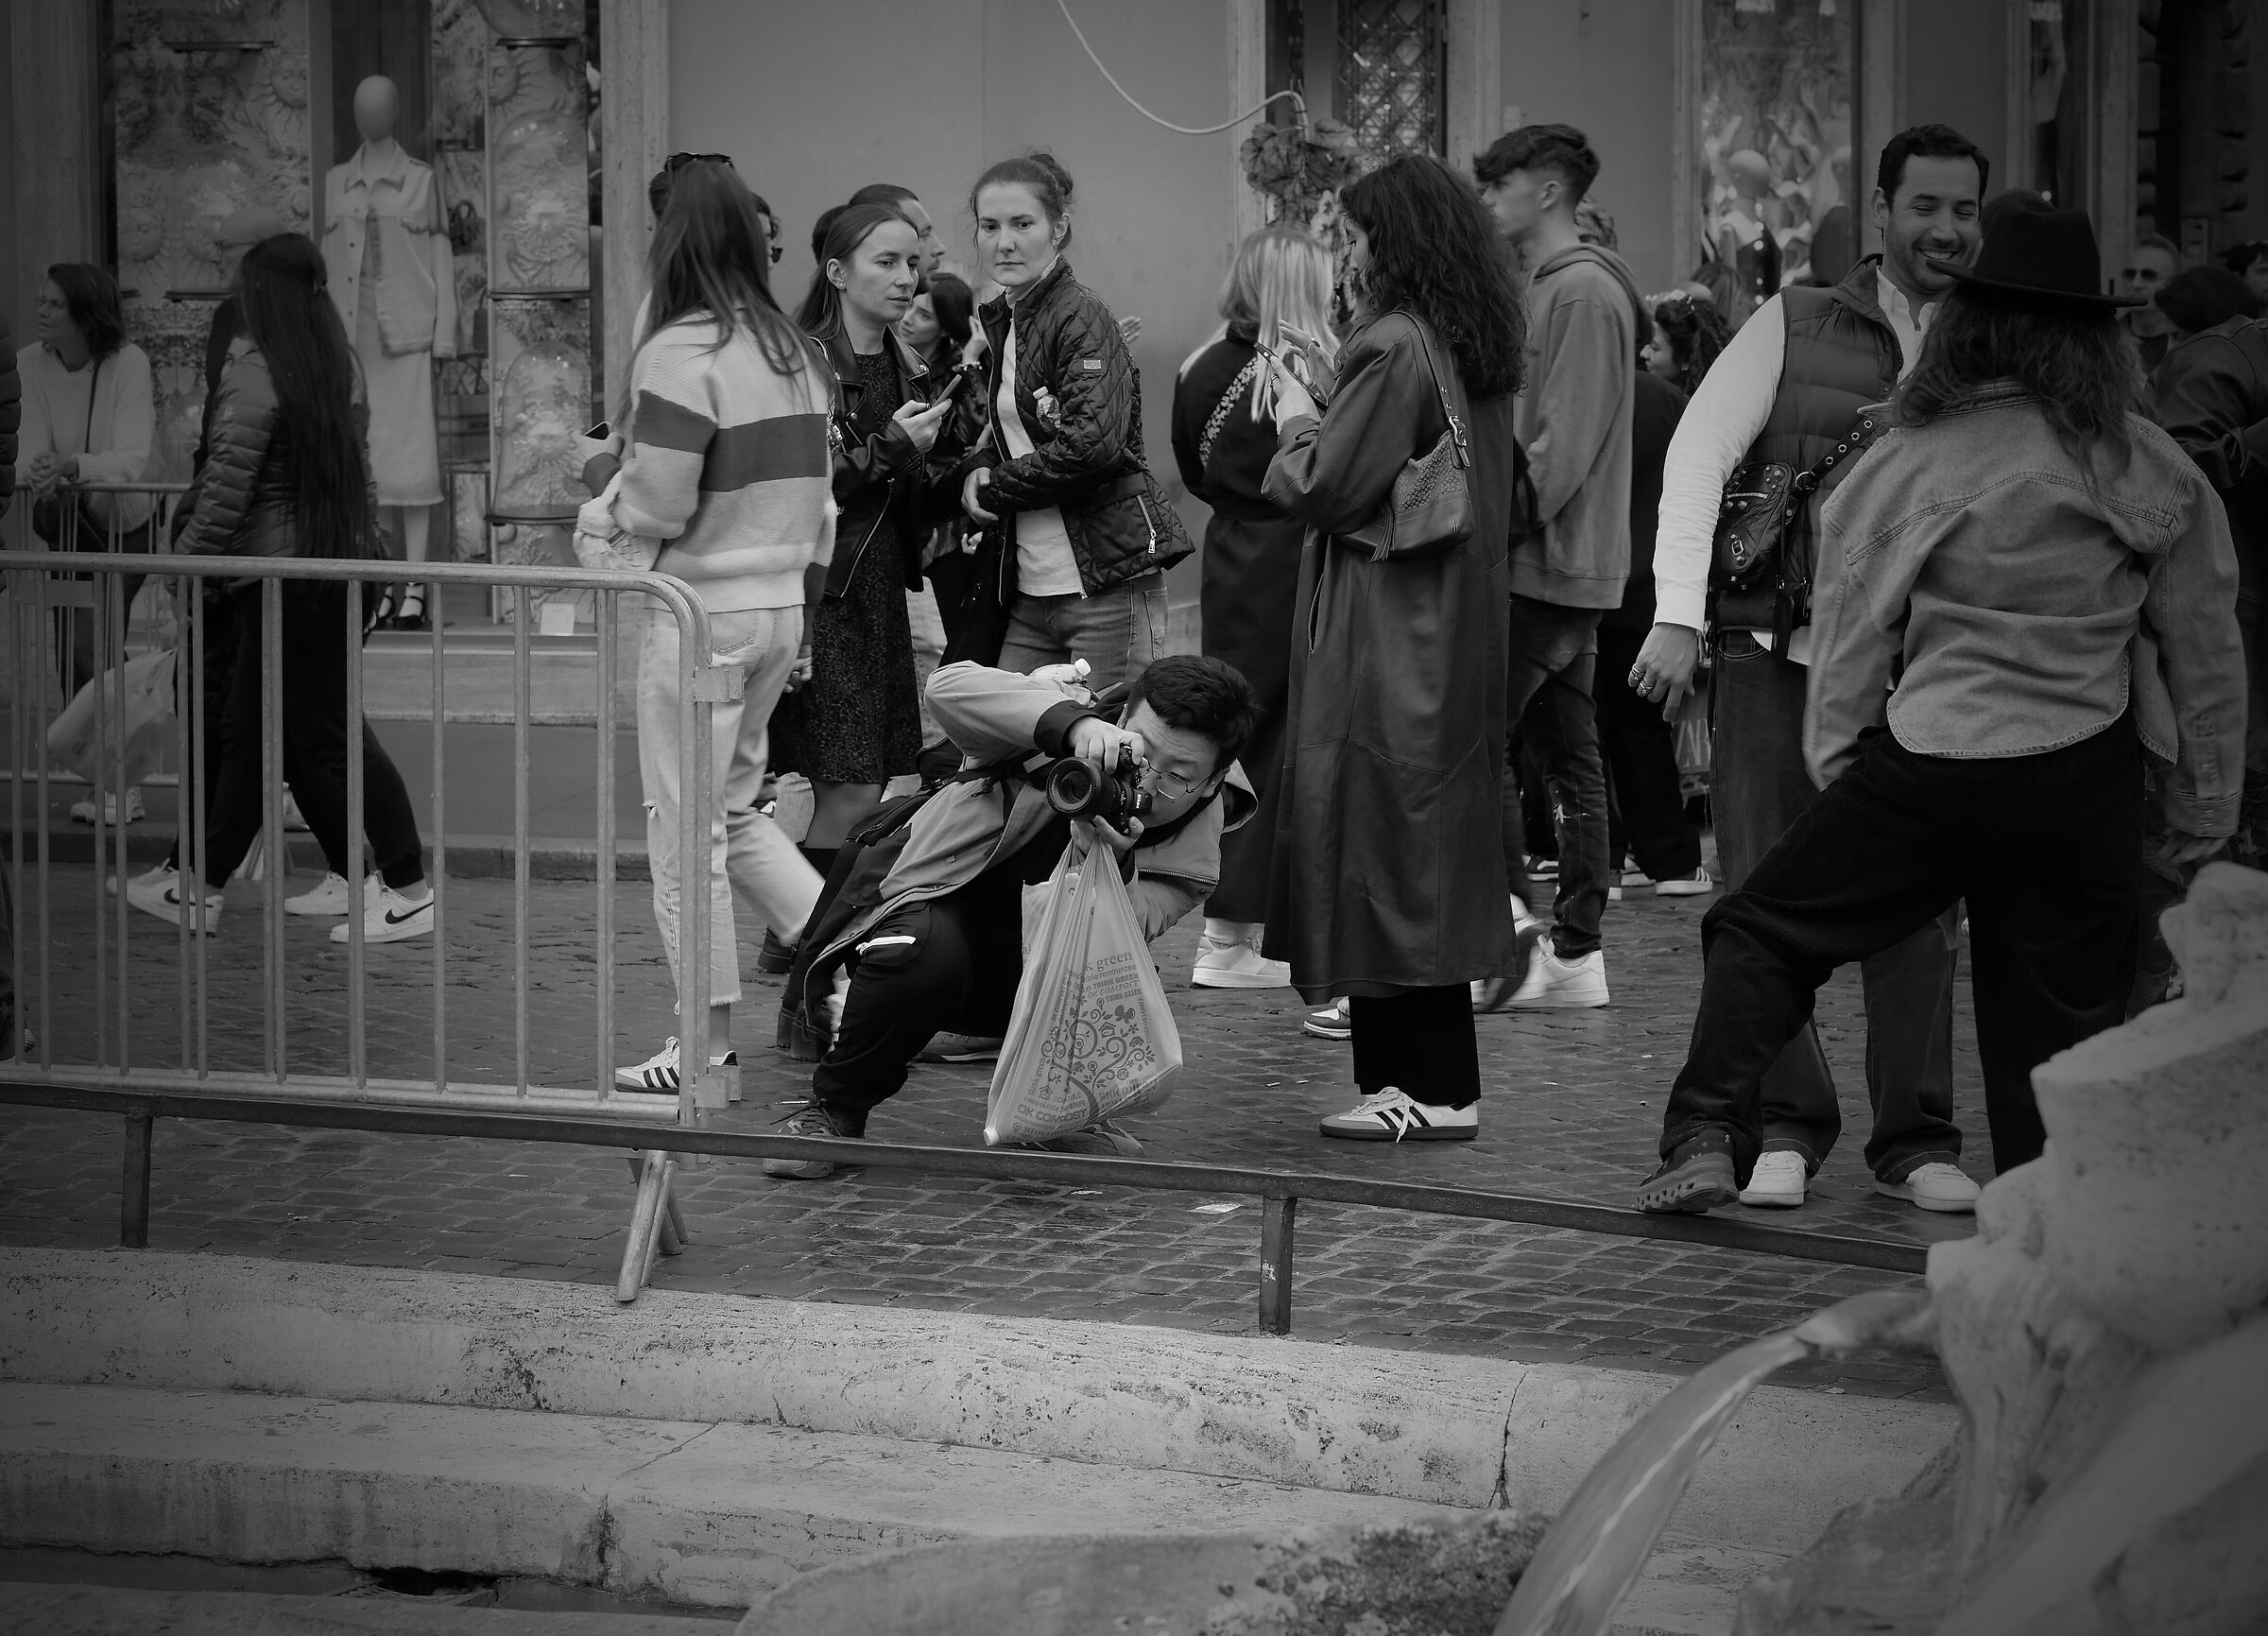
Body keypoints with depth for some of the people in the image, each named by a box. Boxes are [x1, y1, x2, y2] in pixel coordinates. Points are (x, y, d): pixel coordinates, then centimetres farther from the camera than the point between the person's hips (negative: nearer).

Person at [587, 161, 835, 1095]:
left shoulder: (682, 351, -15)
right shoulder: (792, 349, 9)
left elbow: (661, 503, -19)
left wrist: (602, 512, 1)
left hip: (701, 610, -8)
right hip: (781, 602, 8)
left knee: (687, 825, 2)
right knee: (734, 810, 21)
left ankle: (708, 1046, 7)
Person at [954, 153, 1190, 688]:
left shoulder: (1082, 318, -10)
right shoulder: (999, 322, 14)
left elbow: (1094, 442, -22)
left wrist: (994, 486, -11)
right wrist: (977, 468, 3)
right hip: (1028, 593, 8)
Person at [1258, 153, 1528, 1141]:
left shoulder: (1391, 349, -16)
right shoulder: (1477, 353, 12)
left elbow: (1327, 489, -18)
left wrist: (1297, 420, 2)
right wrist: (1323, 419, 16)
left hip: (1385, 641, -9)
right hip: (1455, 636, 9)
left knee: (1381, 846, -4)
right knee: (1435, 850, 12)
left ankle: (1427, 1090, -4)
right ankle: (1439, 1082, 15)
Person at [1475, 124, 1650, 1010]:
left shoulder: (1583, 291, -12)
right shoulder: (1542, 288, 18)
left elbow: (1564, 447, -19)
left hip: (1550, 565, -10)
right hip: (1560, 565, 10)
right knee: (1567, 753, 9)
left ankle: (1511, 927, -11)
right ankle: (1575, 955, 12)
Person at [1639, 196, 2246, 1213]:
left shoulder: (1912, 461, -4)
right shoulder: (2155, 471, 1)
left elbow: (1852, 636, 2)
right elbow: (2205, 652, 7)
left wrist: (1837, 769, 14)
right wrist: (2204, 813, 16)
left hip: (1929, 765, -2)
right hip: (2088, 787, 2)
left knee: (1765, 931, 11)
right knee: (2056, 1022, 10)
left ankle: (1708, 1140, -1)